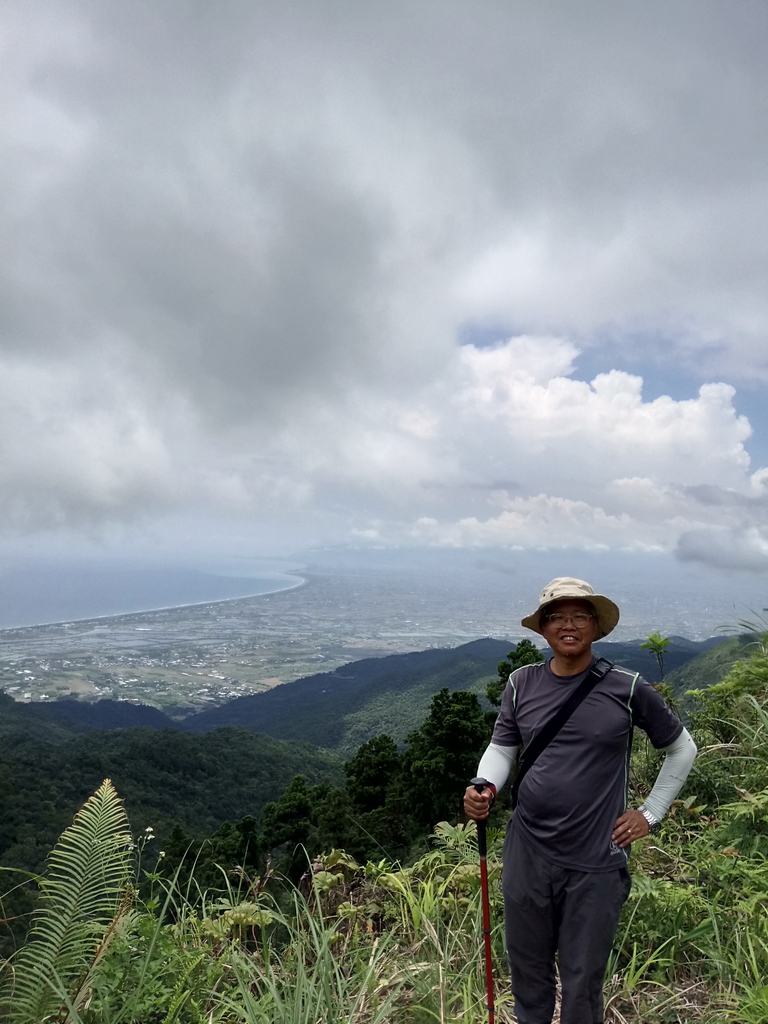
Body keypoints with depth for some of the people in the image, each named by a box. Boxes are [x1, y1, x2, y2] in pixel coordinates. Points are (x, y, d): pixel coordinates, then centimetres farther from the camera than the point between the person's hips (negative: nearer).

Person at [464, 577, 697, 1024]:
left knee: (582, 984, 13)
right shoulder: (521, 684, -3)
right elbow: (501, 748, 5)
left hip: (597, 864, -2)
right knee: (528, 972, 20)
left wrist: (651, 813, 2)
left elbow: (682, 749, 5)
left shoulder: (628, 688, -9)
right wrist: (484, 787, -15)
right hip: (528, 856, 3)